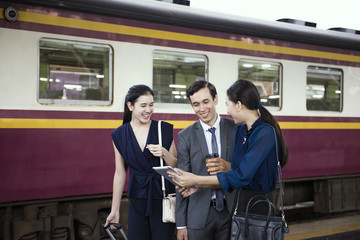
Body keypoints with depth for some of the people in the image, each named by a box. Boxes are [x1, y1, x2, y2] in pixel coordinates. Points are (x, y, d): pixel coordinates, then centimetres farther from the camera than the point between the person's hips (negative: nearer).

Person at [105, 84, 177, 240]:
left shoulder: (165, 129, -2)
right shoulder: (119, 135, 1)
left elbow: (176, 167, 4)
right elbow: (120, 174, 7)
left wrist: (164, 153, -17)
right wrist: (115, 209, 8)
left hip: (163, 199, -1)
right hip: (137, 202, 1)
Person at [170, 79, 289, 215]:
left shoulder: (265, 133, -18)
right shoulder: (239, 130, 9)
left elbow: (242, 176, -23)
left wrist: (196, 180, -19)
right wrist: (199, 185, 1)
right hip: (240, 201, 7)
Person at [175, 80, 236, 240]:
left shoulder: (236, 129, 1)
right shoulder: (185, 136, 1)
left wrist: (229, 167, -17)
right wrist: (181, 224, -1)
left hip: (232, 210, 1)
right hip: (199, 215, 0)